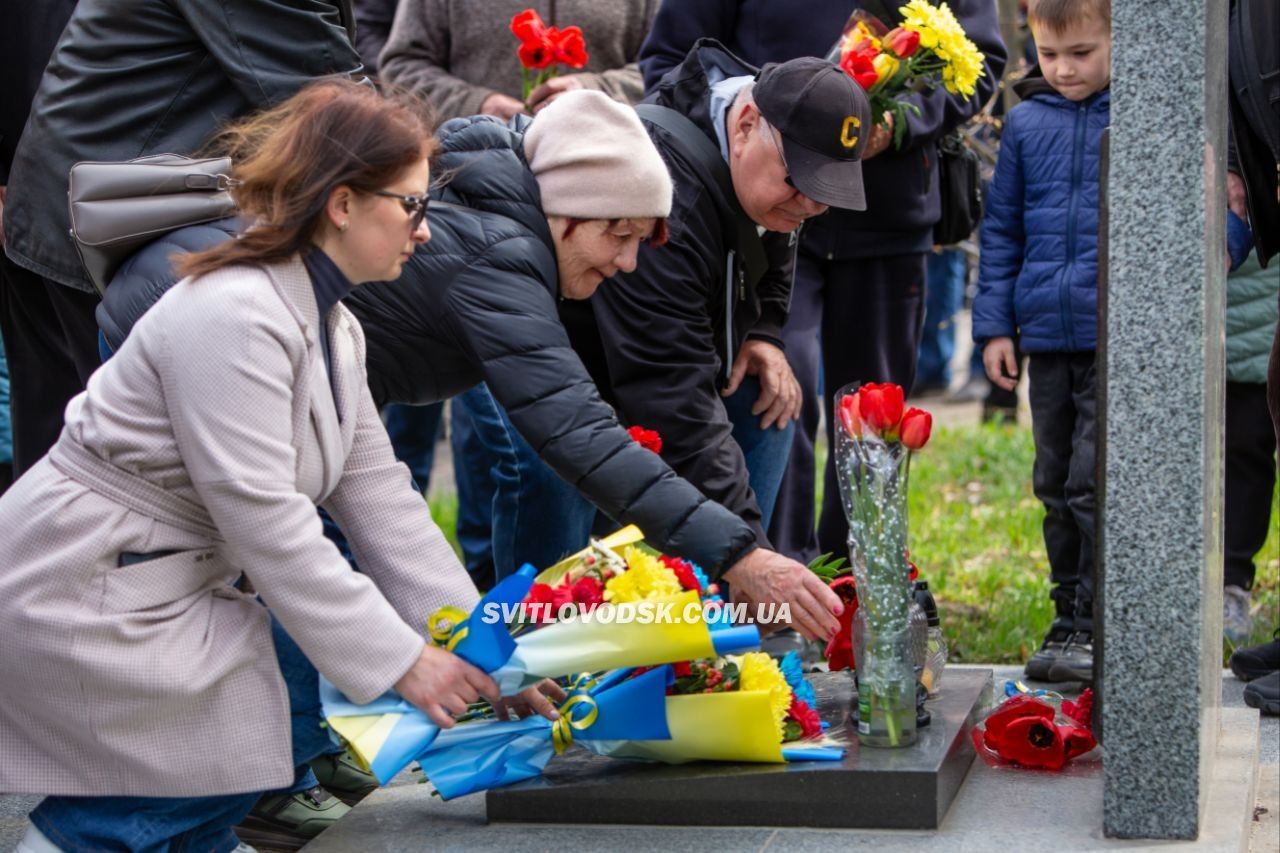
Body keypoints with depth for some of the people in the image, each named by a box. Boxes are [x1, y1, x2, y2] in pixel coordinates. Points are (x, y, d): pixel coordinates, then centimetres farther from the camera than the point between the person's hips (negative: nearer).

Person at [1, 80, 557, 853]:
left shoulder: (335, 329, 7)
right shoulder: (232, 316, -24)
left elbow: (382, 502, 5)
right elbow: (264, 518, -27)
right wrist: (402, 660, -23)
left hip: (175, 581, 9)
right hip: (82, 593, -9)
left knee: (248, 769, 4)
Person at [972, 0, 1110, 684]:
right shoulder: (1026, 123, 7)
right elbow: (1002, 229, 13)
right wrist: (993, 325, 9)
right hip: (1046, 333, 4)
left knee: (1095, 481, -8)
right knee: (1056, 485, 11)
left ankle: (1097, 627, 1)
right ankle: (1070, 620, 23)